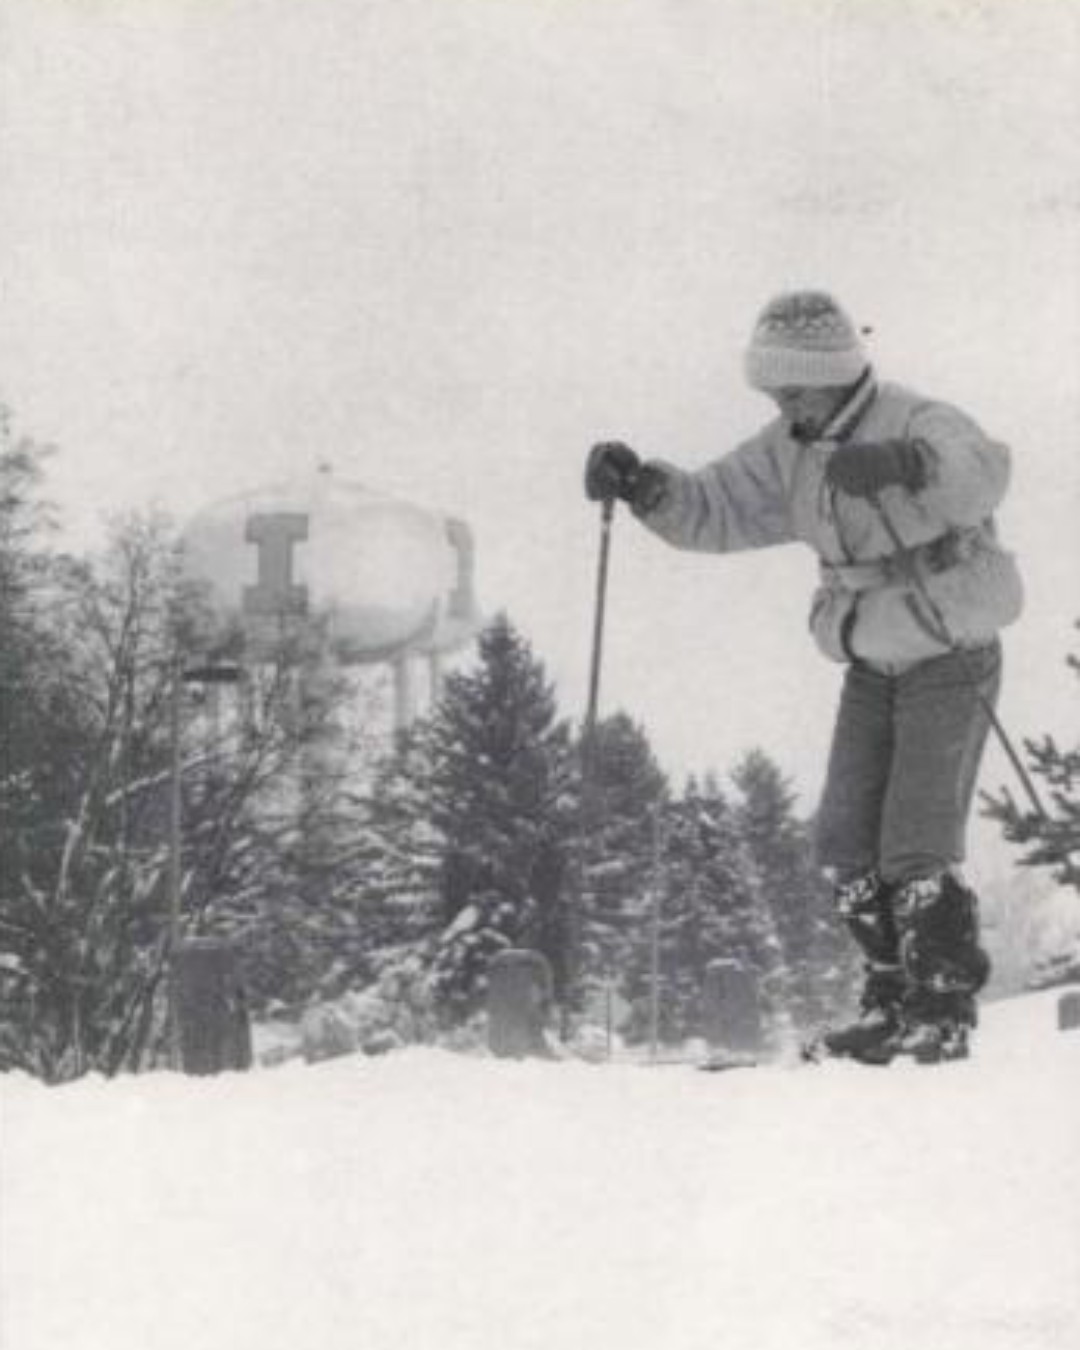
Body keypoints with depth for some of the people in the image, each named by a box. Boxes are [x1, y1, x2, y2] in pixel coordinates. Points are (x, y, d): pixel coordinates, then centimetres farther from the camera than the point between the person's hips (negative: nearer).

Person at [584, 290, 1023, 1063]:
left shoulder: (920, 425, -22)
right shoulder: (790, 452, 2)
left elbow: (981, 473, -42)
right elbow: (717, 509, 2)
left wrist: (908, 464, -63)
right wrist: (645, 487, -17)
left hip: (952, 658, -7)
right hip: (872, 666, 7)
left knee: (917, 845, -12)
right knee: (846, 844, 4)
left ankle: (946, 1013, 0)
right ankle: (893, 1001, 17)